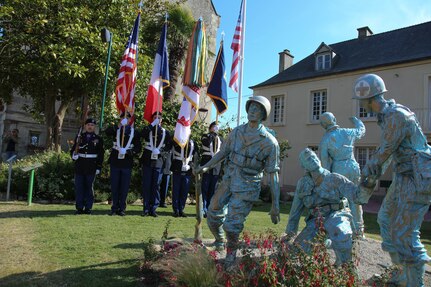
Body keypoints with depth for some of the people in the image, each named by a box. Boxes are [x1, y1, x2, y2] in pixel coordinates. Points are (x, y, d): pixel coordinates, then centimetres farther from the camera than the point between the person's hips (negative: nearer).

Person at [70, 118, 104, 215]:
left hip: (91, 167, -2)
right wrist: (73, 155, -9)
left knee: (89, 187, 4)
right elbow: (73, 149, 13)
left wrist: (99, 167, -2)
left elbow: (100, 154, 4)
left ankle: (88, 208, 12)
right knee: (79, 187, 4)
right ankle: (79, 208, 12)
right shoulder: (79, 137, 10)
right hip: (79, 166, 2)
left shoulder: (98, 139, 5)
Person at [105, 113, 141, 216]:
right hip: (115, 162, 1)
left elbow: (138, 148, 0)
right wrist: (119, 125, -25)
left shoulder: (134, 132, 6)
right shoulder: (116, 130, 9)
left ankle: (122, 208, 12)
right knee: (114, 186, 5)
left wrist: (127, 151, -16)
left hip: (127, 164, -1)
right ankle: (114, 208, 15)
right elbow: (107, 132, -14)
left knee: (124, 187, 3)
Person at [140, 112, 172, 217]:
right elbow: (143, 134, -17)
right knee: (146, 185, 0)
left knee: (156, 186, 3)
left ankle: (153, 209, 11)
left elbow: (169, 145, 5)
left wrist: (160, 150, -9)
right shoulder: (148, 129, 6)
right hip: (147, 161, -1)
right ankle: (146, 209, 7)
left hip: (158, 162, 1)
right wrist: (152, 124, -20)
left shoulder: (165, 132, 10)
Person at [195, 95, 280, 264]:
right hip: (228, 181, 5)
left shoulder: (269, 142, -11)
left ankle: (231, 254, 22)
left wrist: (275, 206, -9)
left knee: (232, 224, -7)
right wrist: (206, 167, 1)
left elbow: (273, 174, -8)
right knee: (213, 214, 10)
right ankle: (220, 241, 41)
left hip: (247, 188, -4)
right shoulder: (237, 132, 2)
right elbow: (223, 152, 14)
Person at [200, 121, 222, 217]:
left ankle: (209, 209, 13)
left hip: (216, 167, 4)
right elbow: (207, 143, -20)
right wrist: (212, 133, -15)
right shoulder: (205, 136, 4)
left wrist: (222, 168, 11)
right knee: (204, 188, -5)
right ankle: (203, 209, -2)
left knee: (212, 189, 6)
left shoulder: (220, 139, 16)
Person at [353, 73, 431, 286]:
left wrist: (367, 174, 0)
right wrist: (373, 176, 14)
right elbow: (386, 150, 17)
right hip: (404, 177, 10)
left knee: (403, 234, -8)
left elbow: (384, 152, -15)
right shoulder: (386, 115, 10)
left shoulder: (397, 116, -21)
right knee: (386, 220, 18)